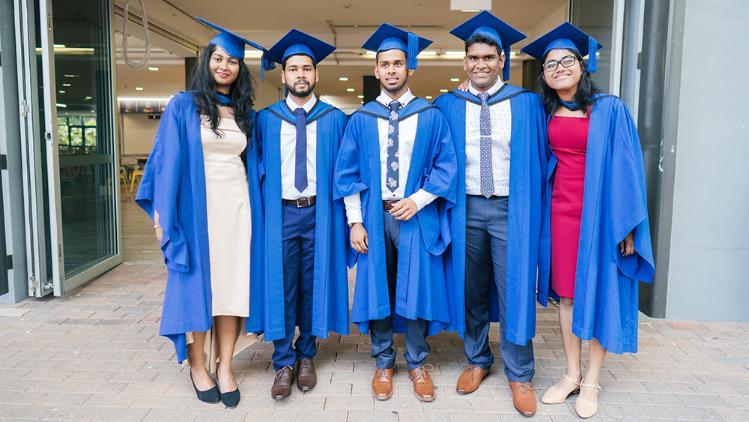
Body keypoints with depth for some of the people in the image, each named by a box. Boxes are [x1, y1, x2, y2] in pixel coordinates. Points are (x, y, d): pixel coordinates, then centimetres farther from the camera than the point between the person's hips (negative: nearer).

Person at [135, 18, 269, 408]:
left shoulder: (246, 114, 11)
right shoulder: (183, 106, 1)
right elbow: (168, 161, -2)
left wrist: (255, 212, 7)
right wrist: (163, 213, -8)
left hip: (236, 207, 3)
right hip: (196, 206, -3)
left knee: (232, 284, 2)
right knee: (198, 283, 2)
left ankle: (224, 367, 11)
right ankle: (197, 365, 16)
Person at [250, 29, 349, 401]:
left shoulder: (335, 119, 4)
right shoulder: (265, 120, 6)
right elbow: (256, 169, 7)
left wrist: (347, 216, -4)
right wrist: (260, 211, -1)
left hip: (320, 213, 0)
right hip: (281, 214, 0)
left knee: (313, 286, 8)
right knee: (282, 287, 3)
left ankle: (306, 356, 25)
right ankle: (284, 363, 17)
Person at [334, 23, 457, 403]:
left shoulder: (431, 117, 3)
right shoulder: (361, 119, 5)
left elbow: (446, 167, 1)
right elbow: (347, 173, 4)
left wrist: (417, 201, -12)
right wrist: (355, 221, -4)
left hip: (417, 216, -1)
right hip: (374, 217, 1)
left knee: (417, 288, 5)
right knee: (377, 288, 7)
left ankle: (417, 364, 23)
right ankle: (383, 363, 24)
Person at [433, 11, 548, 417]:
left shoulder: (526, 104, 3)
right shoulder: (447, 106, 5)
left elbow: (536, 161, 3)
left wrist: (532, 210, -3)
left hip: (510, 209, -1)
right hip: (465, 209, 2)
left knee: (514, 290, 2)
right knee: (470, 290, 11)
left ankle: (519, 374, 18)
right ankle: (477, 361, 29)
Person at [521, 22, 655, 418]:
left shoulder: (610, 109, -5)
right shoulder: (546, 114, 7)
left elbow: (626, 167, -7)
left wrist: (626, 224, -11)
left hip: (599, 210, -4)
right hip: (561, 211, 4)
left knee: (597, 292, 4)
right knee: (567, 293, 9)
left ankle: (591, 382, 18)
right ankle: (572, 374, 23)